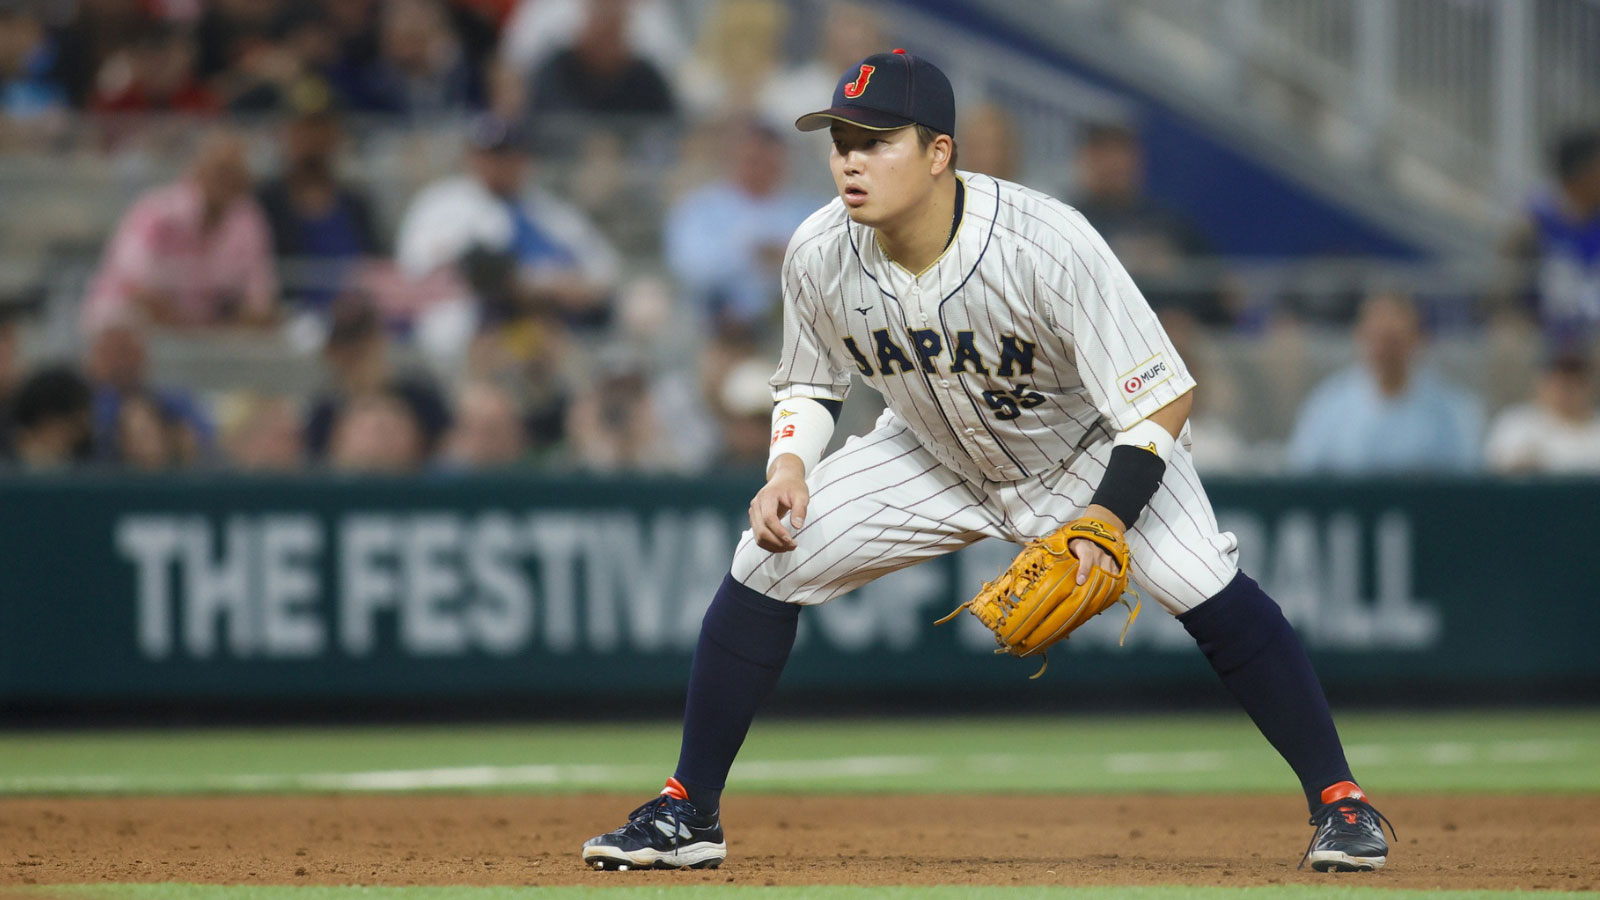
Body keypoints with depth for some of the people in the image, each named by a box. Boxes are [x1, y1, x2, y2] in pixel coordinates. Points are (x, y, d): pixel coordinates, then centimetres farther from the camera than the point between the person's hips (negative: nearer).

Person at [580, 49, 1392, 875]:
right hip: (935, 458, 4)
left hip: (1090, 453, -4)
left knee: (1207, 588, -25)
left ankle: (1339, 802, -8)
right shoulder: (819, 256, -22)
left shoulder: (1046, 244, -36)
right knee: (765, 561, -10)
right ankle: (687, 815, 3)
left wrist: (1106, 519, -41)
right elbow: (808, 384, 1)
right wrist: (789, 466, -19)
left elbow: (1161, 397, -31)